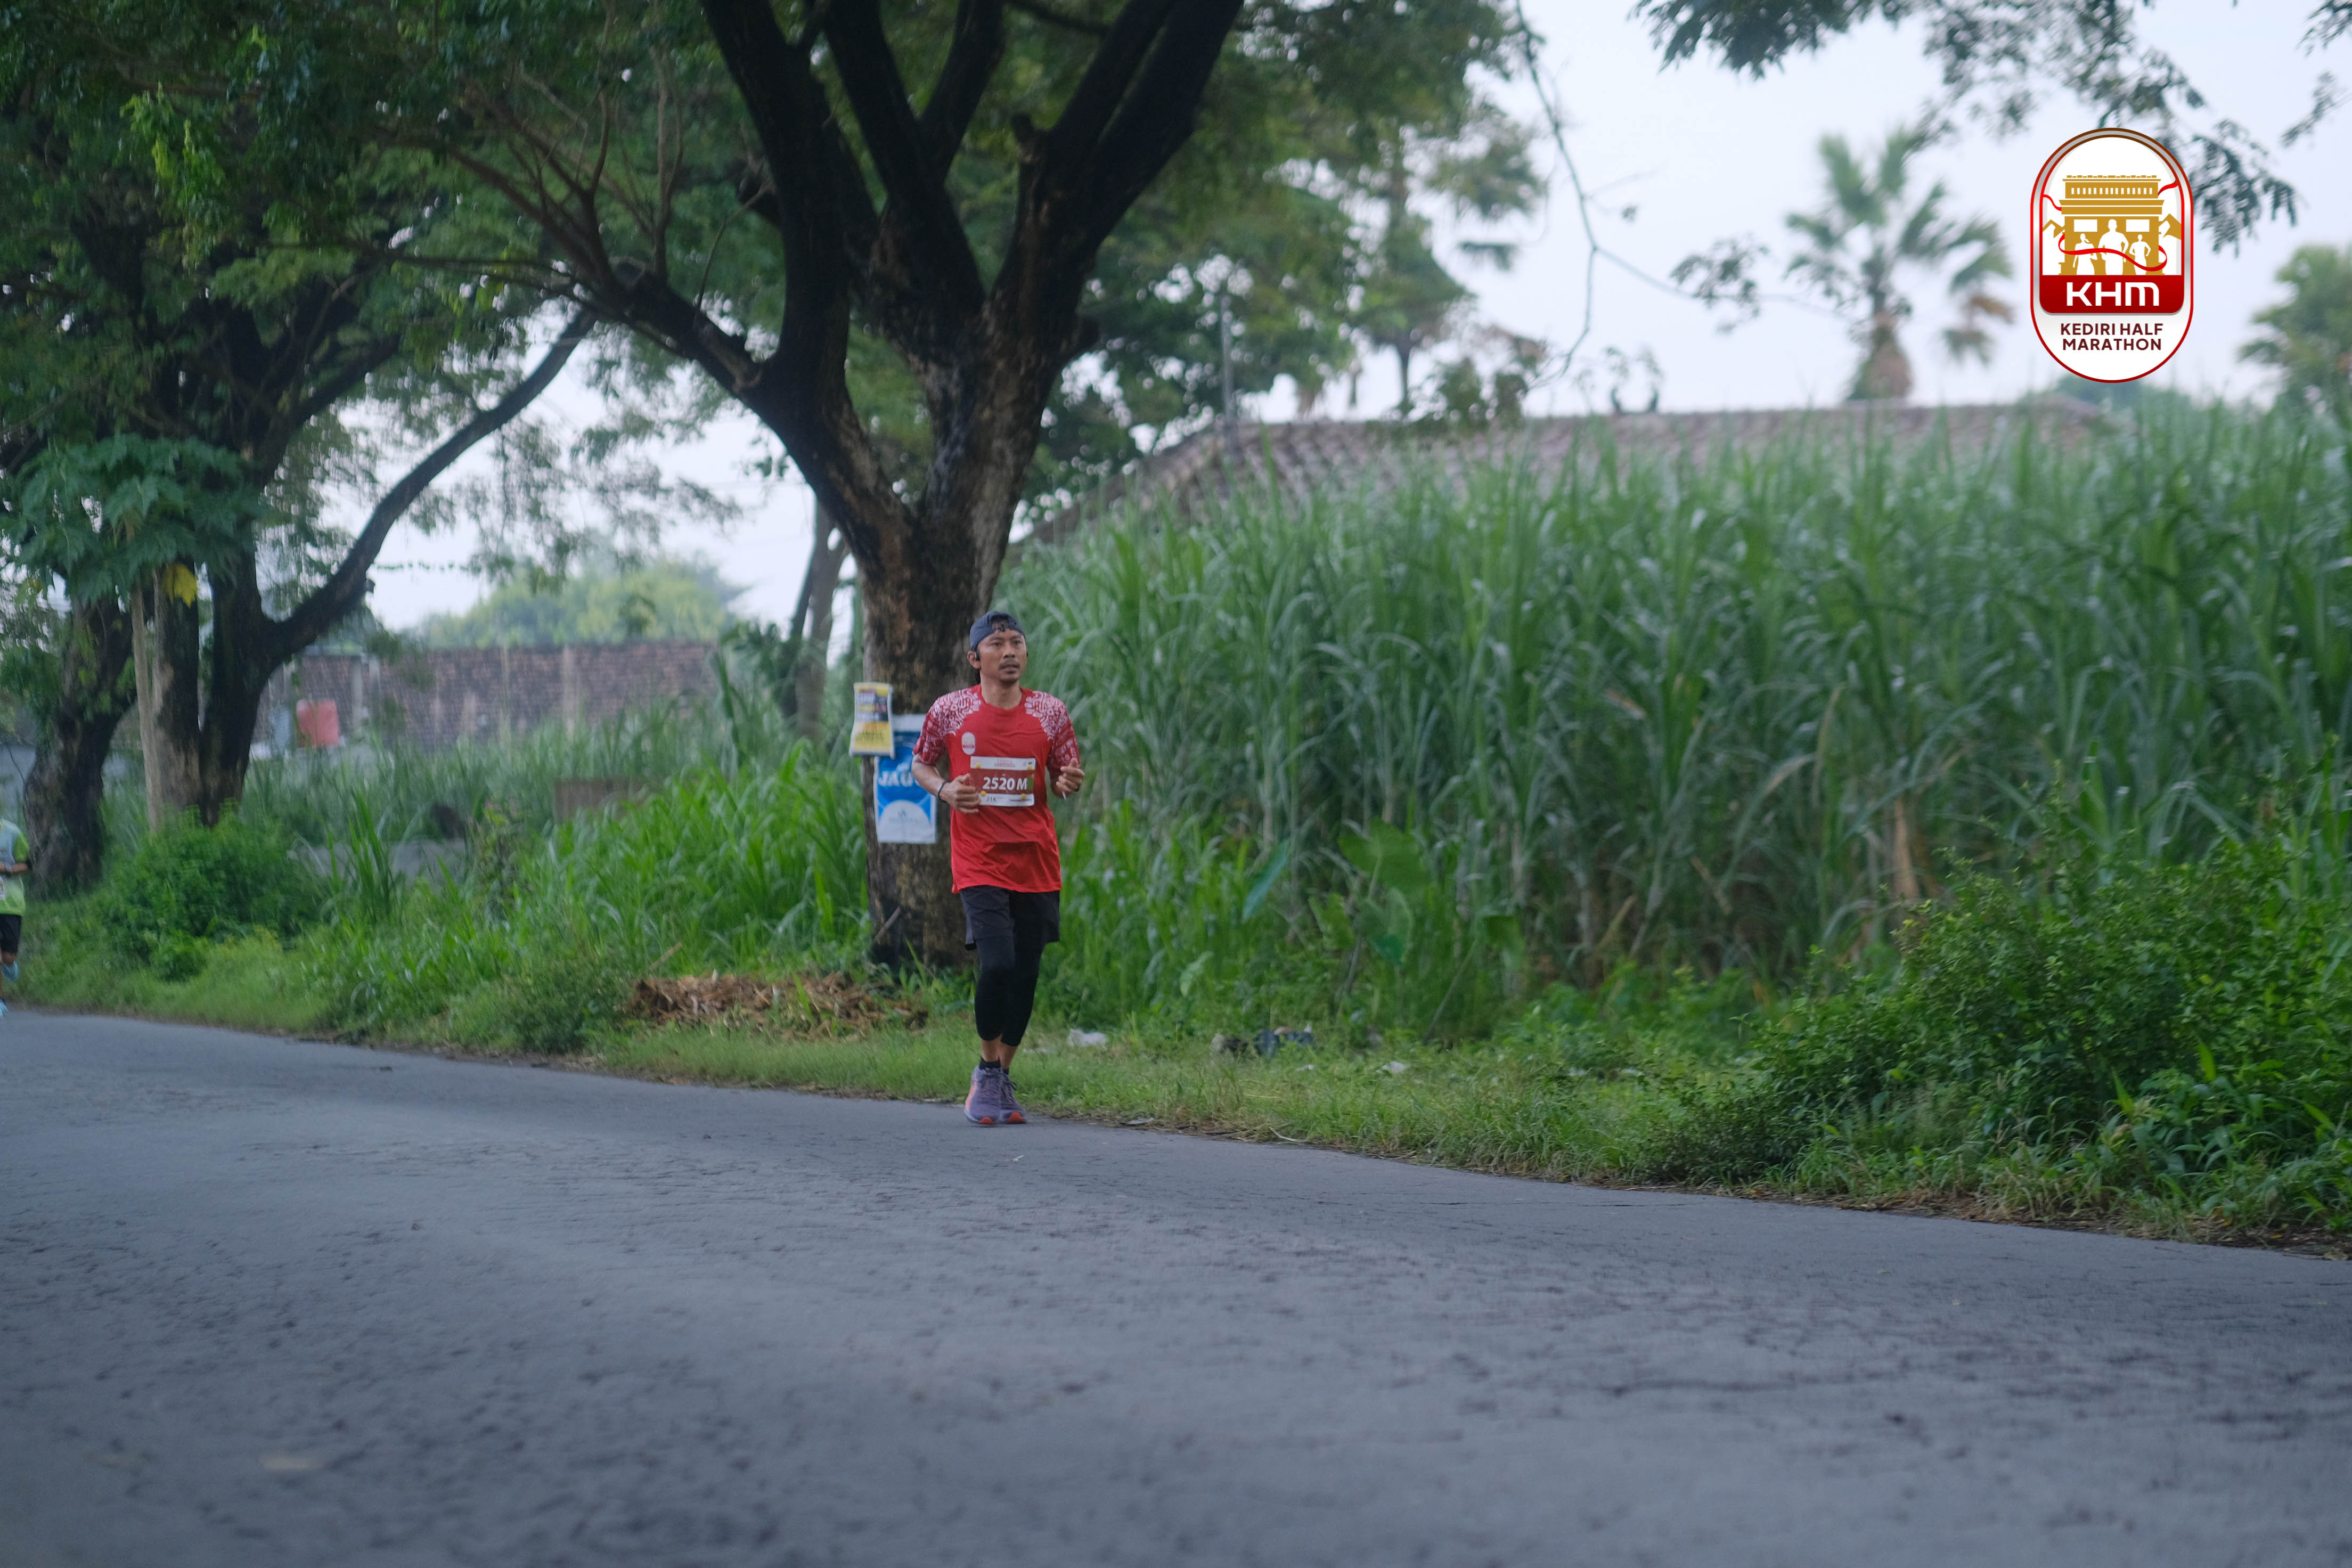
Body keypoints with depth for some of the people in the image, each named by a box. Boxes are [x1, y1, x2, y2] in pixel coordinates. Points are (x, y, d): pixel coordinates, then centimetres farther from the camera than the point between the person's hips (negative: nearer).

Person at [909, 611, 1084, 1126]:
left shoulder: (1050, 713, 5)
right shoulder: (950, 711, 0)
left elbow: (1064, 779, 12)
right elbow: (921, 765, 13)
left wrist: (1070, 783, -12)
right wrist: (944, 789, -8)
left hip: (1037, 864, 3)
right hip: (979, 864, -3)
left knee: (1026, 975, 5)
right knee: (997, 966, -18)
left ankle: (1005, 1079, 23)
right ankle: (987, 1070, 4)